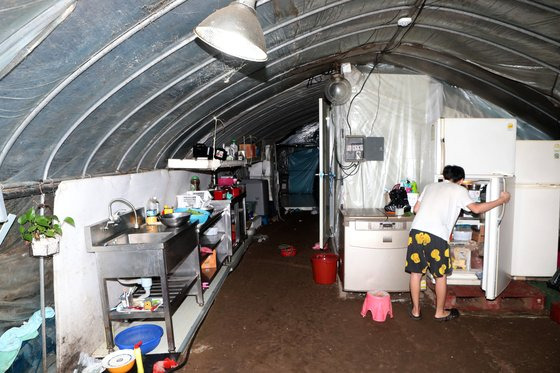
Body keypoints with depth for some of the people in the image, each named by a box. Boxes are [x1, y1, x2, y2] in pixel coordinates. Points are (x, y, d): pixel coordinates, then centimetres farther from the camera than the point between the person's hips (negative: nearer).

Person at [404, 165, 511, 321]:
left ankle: (416, 310, 25)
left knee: (416, 273, 15)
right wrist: (501, 200, 16)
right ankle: (440, 312, 30)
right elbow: (476, 208, 2)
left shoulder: (430, 186, 23)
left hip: (416, 231, 4)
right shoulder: (459, 190, 11)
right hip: (436, 236, -4)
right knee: (441, 276, 16)